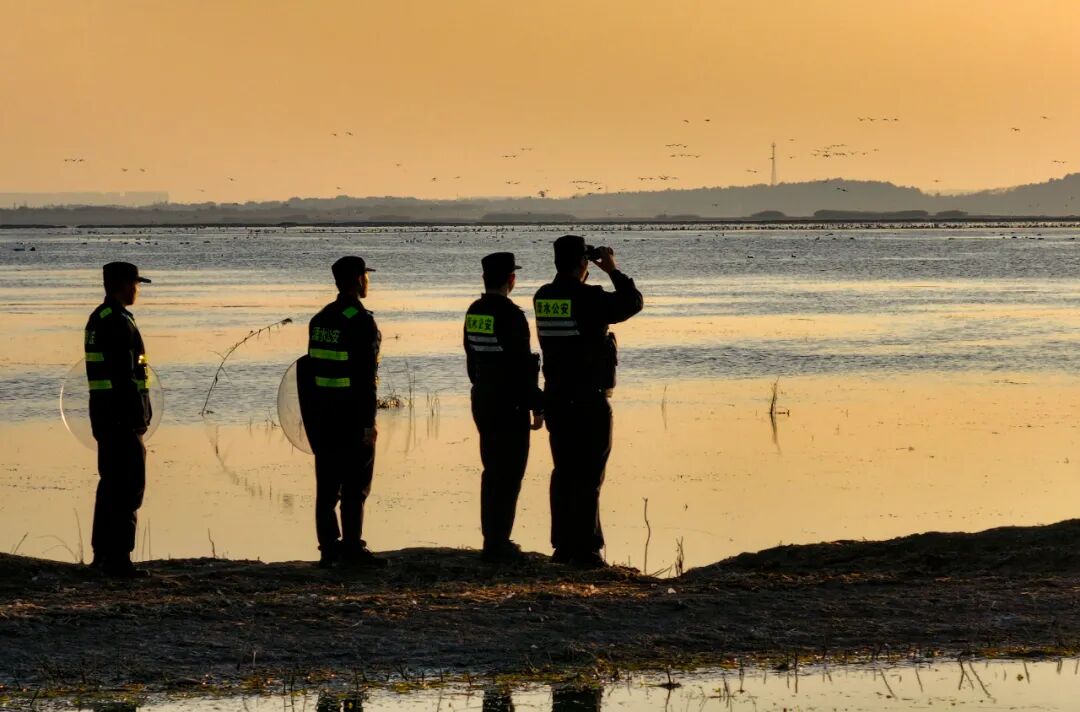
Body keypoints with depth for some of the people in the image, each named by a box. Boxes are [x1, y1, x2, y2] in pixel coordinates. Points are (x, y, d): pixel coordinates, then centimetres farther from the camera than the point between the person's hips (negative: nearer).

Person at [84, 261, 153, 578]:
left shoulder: (97, 319, 16)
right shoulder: (119, 322, -16)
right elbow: (125, 376, -21)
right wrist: (138, 417, -20)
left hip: (103, 415, 10)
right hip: (123, 417, -10)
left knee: (110, 483, 17)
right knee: (128, 487, -8)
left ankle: (102, 554, 22)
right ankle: (118, 559, -9)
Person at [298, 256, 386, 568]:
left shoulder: (320, 319, 10)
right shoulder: (361, 322, -14)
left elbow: (310, 367, 14)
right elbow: (365, 376, -18)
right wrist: (368, 423, -17)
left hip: (322, 413, 7)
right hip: (352, 413, -7)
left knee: (328, 484, 8)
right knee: (355, 484, -3)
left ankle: (329, 548, 10)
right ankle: (352, 547, -3)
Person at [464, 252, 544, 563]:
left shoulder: (473, 313, 7)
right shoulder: (510, 315, -18)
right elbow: (521, 365, -19)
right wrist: (537, 406, -13)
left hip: (482, 401, 8)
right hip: (510, 405, -8)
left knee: (492, 472, 16)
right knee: (508, 476, -3)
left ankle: (493, 539, 22)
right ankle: (497, 545, -3)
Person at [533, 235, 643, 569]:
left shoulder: (543, 298, 4)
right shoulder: (588, 298, -16)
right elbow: (632, 302, -5)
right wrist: (613, 271, 6)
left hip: (556, 399, 7)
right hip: (589, 401, -7)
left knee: (564, 472, 14)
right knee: (588, 476, -3)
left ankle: (562, 545, 17)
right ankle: (585, 550, -3)